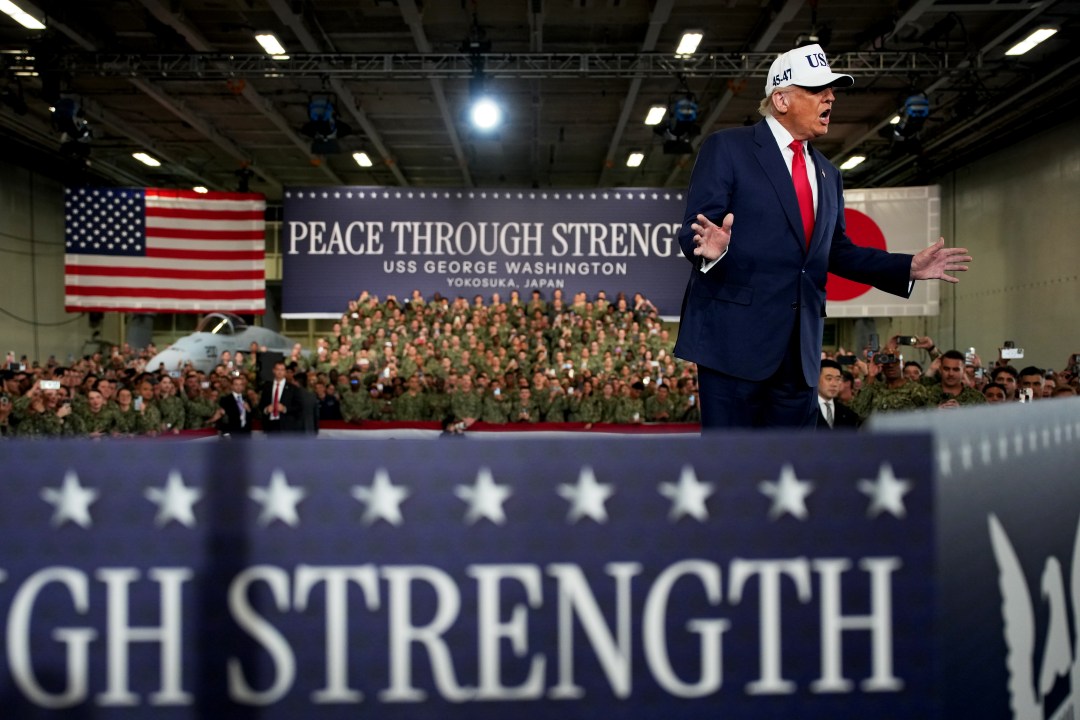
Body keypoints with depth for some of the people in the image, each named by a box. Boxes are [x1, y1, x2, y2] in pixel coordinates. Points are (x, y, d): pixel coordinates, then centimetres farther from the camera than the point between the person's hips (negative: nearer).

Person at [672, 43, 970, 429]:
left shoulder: (826, 174, 19)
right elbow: (692, 230, -9)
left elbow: (836, 251, 21)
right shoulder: (727, 147, -2)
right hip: (735, 336, -7)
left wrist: (908, 267, 12)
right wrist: (711, 247, -32)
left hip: (801, 345, 7)